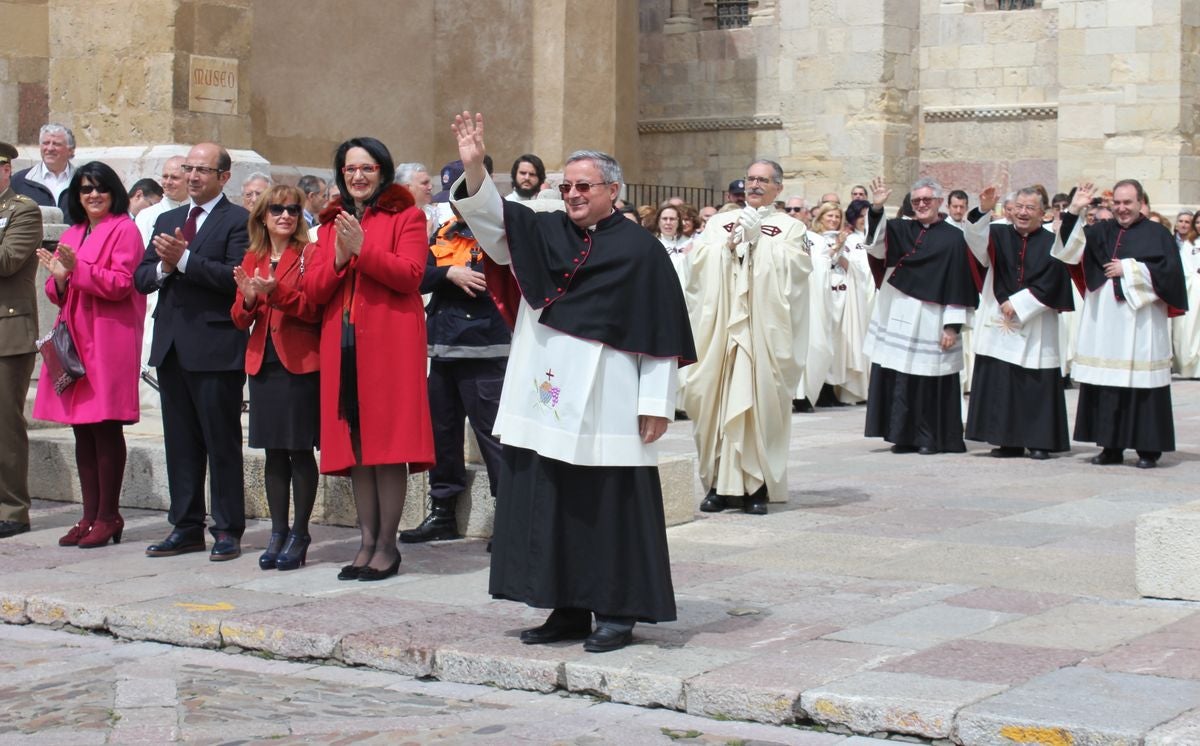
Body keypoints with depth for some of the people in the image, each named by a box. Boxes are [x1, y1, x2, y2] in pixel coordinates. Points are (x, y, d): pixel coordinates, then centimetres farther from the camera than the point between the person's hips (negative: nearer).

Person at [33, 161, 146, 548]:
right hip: (75, 340, 7)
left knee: (105, 428, -6)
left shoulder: (124, 230, -3)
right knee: (82, 430, 7)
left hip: (108, 340, -7)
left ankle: (108, 517, 1)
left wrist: (76, 269, -20)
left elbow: (121, 285, -13)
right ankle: (90, 516, 12)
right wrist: (58, 277, -3)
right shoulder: (71, 235, 20)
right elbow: (59, 295, 18)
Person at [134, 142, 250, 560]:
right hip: (171, 347, 7)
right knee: (180, 443, 11)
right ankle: (186, 527, 18)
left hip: (216, 348, -7)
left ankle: (227, 530, 4)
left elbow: (236, 277, -17)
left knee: (222, 442, -1)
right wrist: (163, 267, -7)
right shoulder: (167, 221, 18)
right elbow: (140, 278, 13)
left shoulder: (238, 221, -3)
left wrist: (183, 259, -20)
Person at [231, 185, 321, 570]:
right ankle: (278, 532, 15)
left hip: (301, 364, -5)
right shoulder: (252, 259, 13)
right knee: (274, 451, 9)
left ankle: (299, 535, 6)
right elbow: (240, 319, 12)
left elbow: (314, 309, -12)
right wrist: (248, 298, -9)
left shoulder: (309, 255, -3)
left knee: (300, 450, -1)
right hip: (263, 363, 5)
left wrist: (276, 292, -23)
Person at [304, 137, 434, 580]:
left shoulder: (405, 215, 4)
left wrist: (362, 248, -15)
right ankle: (367, 541, 11)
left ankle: (387, 545, 0)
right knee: (354, 443, 5)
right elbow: (313, 289, 11)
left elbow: (410, 274, -10)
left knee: (387, 442, -6)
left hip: (390, 342, -5)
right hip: (342, 343, 5)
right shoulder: (332, 222, 19)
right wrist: (338, 258, -7)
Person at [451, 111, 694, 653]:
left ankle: (616, 612, 8)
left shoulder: (640, 250, -2)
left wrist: (656, 403, -8)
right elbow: (490, 217, 0)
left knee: (608, 508, -1)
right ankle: (568, 610, 18)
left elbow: (659, 333, -4)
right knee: (547, 505, 8)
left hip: (605, 408, -5)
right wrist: (473, 168, -18)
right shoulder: (542, 233, 12)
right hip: (544, 401, 5)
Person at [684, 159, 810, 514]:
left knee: (759, 403, -6)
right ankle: (720, 483, 4)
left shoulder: (790, 227, 10)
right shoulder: (720, 222, 17)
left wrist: (758, 239, -10)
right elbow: (698, 261, 4)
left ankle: (756, 486, 0)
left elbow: (795, 267, -6)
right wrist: (730, 241, -8)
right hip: (721, 327, 2)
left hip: (764, 331, -2)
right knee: (718, 401, -2)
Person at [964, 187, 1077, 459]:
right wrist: (983, 213, -29)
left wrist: (1017, 303, -11)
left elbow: (1049, 284, -4)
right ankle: (1008, 440, 6)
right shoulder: (999, 235, 8)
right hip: (999, 323, 2)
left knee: (1037, 383, -2)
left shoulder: (1050, 243, 4)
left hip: (1036, 326, -2)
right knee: (1000, 381, 0)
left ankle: (1039, 442, 6)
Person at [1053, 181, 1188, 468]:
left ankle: (1148, 449, 2)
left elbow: (1169, 270, -7)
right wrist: (1074, 212, -10)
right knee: (1105, 386, 3)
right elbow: (1071, 249, 1)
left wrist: (1128, 269, -8)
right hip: (1104, 323, 4)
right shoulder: (1101, 231, 14)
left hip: (1140, 324, -4)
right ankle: (1111, 446, 10)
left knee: (1141, 384, -5)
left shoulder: (1157, 234, 4)